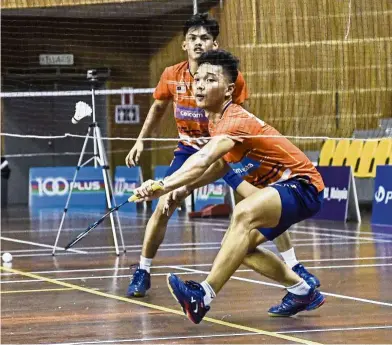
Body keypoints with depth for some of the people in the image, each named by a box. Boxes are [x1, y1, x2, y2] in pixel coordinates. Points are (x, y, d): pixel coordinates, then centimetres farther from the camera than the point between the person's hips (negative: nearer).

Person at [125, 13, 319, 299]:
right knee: (162, 209, -10)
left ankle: (295, 268, -4)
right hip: (189, 149, 2)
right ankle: (142, 273, 7)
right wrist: (141, 141, 6)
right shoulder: (172, 77, -10)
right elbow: (158, 108, 11)